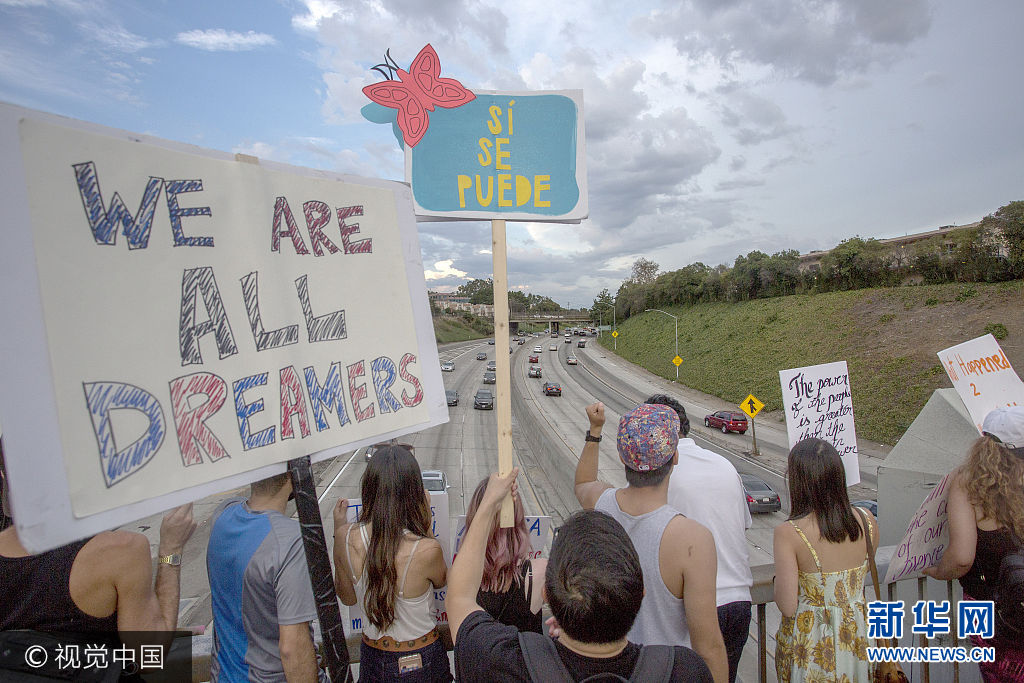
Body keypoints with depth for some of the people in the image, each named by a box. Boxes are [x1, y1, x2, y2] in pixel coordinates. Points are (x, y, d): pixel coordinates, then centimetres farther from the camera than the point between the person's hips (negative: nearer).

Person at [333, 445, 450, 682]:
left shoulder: (346, 538, -20)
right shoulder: (426, 550, -30)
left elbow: (347, 598, 0)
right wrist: (427, 522, -6)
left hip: (371, 656, 3)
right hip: (421, 661, -2)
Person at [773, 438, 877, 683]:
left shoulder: (789, 533, -25)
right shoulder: (866, 521, -10)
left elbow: (787, 607, -22)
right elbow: (866, 569, 9)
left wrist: (778, 579, -4)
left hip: (810, 642, -4)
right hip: (856, 635, 4)